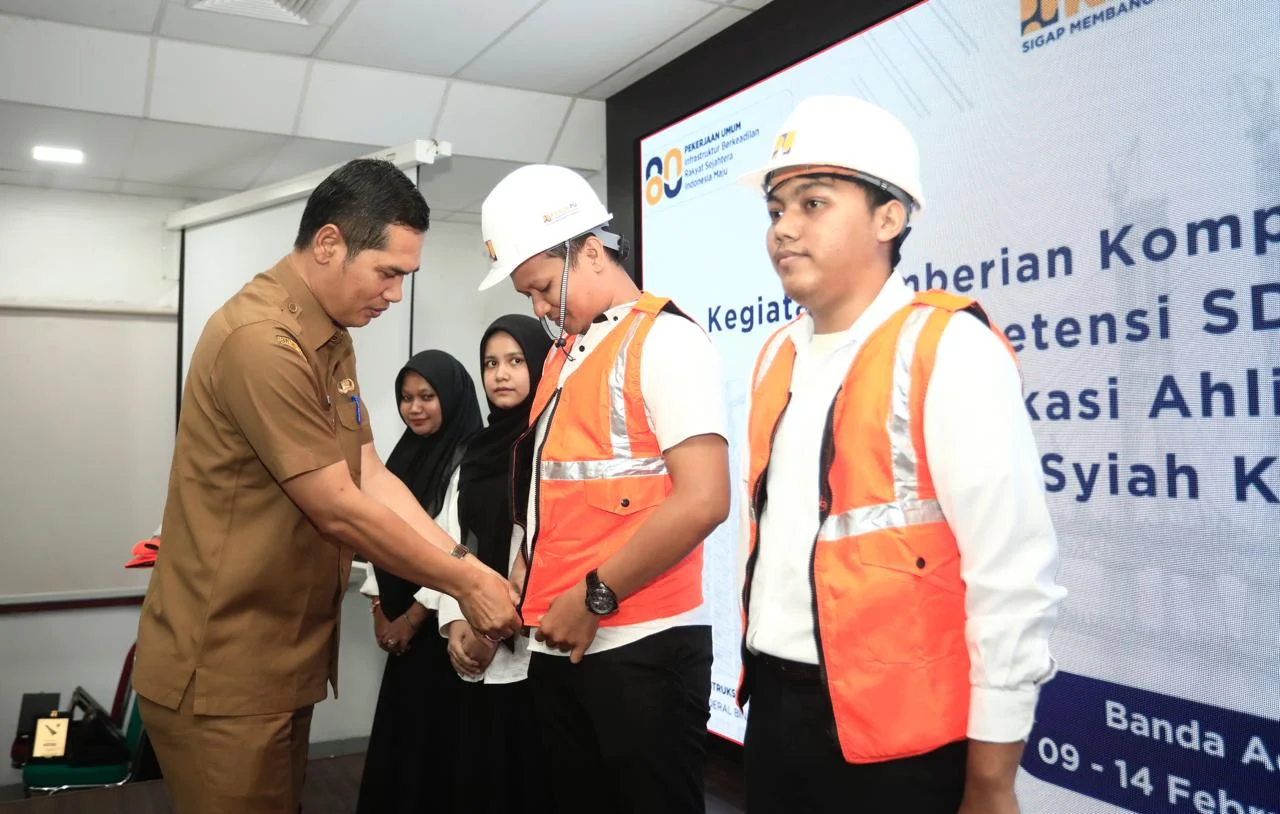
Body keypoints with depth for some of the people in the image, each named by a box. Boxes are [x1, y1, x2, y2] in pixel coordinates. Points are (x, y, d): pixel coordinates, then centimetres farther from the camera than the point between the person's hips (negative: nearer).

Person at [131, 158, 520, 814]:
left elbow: (372, 479, 5)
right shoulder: (261, 340, -23)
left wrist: (468, 564, -5)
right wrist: (465, 582, -13)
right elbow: (340, 511, -22)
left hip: (284, 661, 9)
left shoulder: (332, 340, 10)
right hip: (222, 673, -9)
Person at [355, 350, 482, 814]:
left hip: (439, 620, -7)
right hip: (403, 618, 7)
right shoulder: (407, 455, 12)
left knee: (433, 733, 1)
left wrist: (414, 616, -13)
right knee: (395, 732, 13)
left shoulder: (469, 460, -14)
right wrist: (380, 608, 4)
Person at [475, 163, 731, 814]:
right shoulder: (562, 356, 15)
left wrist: (595, 598, -15)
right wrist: (519, 596, 8)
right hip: (559, 647, 8)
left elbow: (703, 501, -20)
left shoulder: (664, 340, -10)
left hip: (641, 647, -8)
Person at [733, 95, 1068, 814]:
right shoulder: (778, 359, 8)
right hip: (774, 710, 7)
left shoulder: (949, 349, -14)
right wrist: (755, 670, 16)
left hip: (898, 735, -6)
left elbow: (1013, 576, -17)